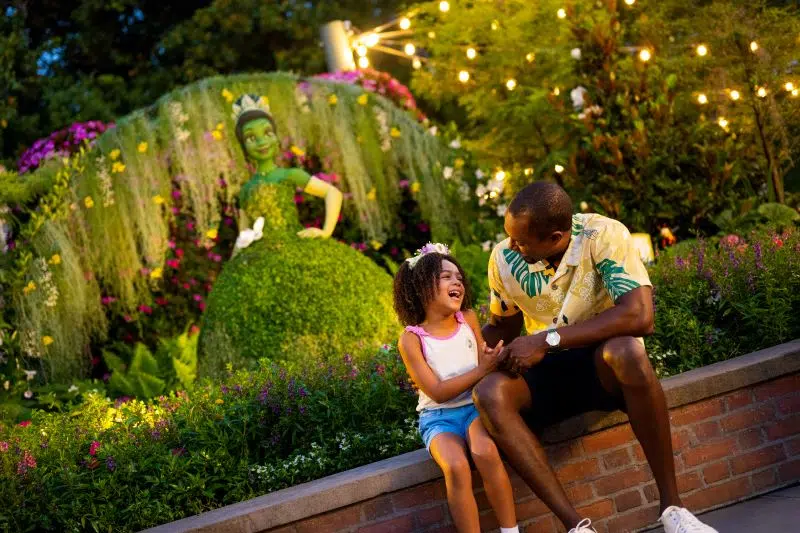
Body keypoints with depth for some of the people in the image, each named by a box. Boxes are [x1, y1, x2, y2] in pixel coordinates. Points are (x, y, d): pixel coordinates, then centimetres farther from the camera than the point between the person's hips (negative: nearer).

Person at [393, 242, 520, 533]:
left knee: (485, 452, -31)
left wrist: (492, 358, -16)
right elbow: (437, 392, -11)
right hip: (438, 416, -2)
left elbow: (487, 362, 8)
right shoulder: (411, 338, -7)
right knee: (456, 466, -32)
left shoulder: (469, 319, 5)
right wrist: (481, 370, -19)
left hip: (475, 405, 2)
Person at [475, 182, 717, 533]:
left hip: (604, 362, -4)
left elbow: (639, 316, -33)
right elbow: (502, 326, 13)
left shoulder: (603, 236, -20)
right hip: (549, 371, 4)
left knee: (627, 350, -40)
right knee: (489, 394, -29)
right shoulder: (504, 260, -6)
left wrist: (547, 339, -32)